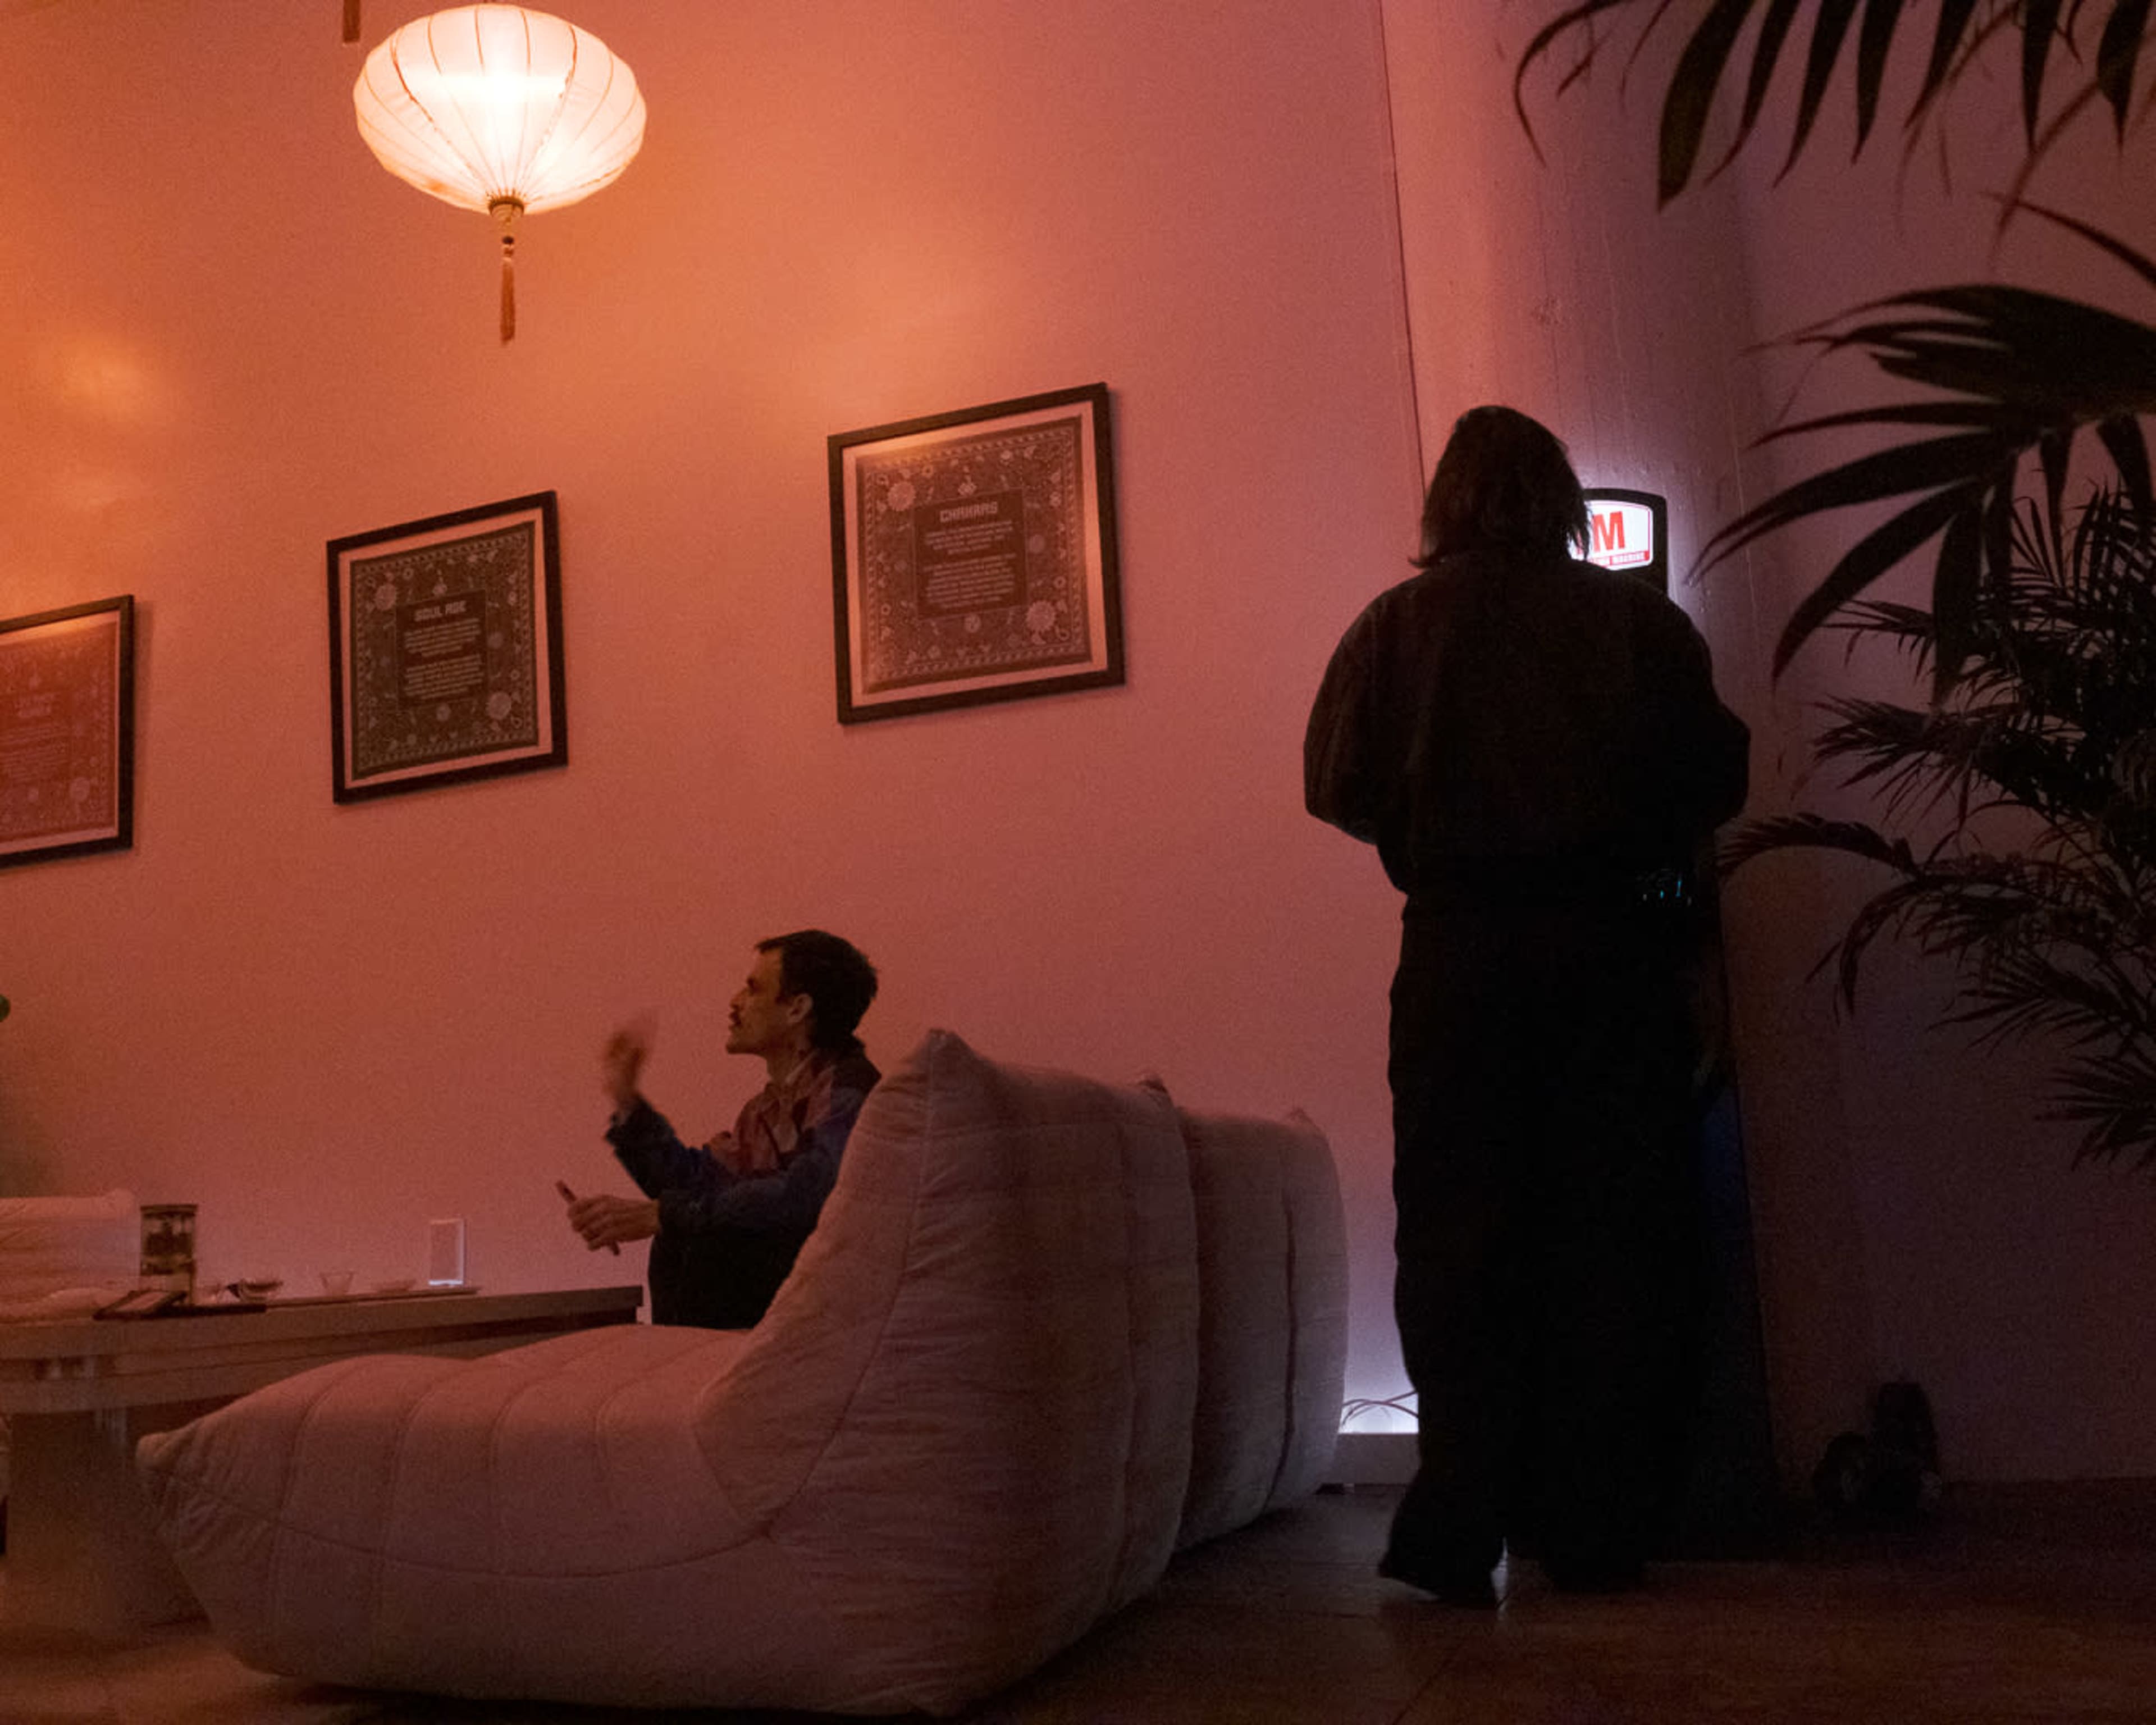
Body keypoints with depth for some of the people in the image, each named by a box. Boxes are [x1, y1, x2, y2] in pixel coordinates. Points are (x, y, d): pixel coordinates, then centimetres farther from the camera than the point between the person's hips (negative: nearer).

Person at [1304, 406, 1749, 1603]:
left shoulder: (1397, 624, 2)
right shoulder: (1636, 617, 3)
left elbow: (1335, 785, 0)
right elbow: (1715, 772, 4)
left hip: (1460, 950, 0)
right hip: (1616, 945, 1)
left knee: (1457, 1233, 3)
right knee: (1615, 1233, 6)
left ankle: (1462, 1527, 2)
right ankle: (1597, 1527, 11)